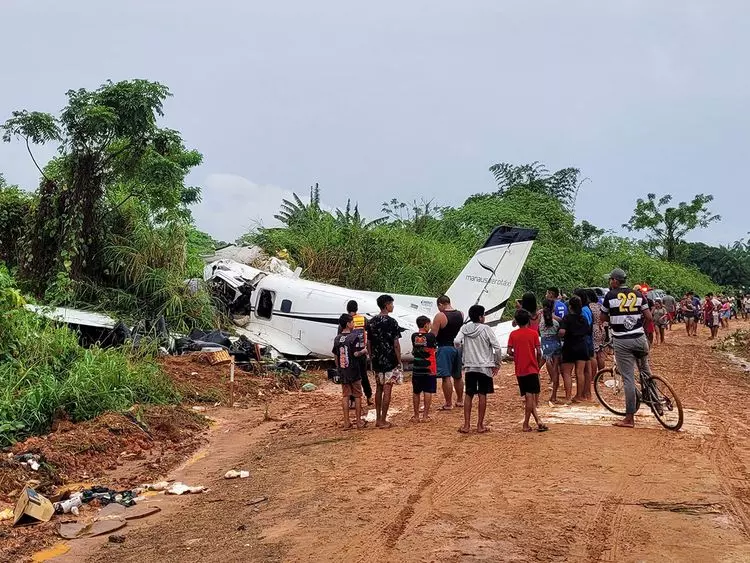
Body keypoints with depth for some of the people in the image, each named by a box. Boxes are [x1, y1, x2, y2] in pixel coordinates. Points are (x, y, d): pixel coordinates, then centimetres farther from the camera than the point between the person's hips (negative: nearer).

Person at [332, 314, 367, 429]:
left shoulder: (337, 339, 6)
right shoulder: (354, 337, -12)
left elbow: (335, 356, 9)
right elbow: (356, 354, -18)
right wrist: (364, 351, 0)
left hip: (342, 371, 5)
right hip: (354, 371, -5)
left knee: (345, 395, 9)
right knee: (357, 395, 6)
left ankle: (346, 422, 10)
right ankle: (359, 421, 11)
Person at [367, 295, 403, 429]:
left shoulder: (372, 322, 5)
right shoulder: (391, 322, -13)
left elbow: (369, 342, 9)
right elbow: (396, 344, -13)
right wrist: (399, 361, -6)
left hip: (377, 361, 6)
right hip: (390, 361, -6)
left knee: (378, 389, 16)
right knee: (387, 390, -1)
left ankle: (378, 419, 20)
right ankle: (383, 421, 1)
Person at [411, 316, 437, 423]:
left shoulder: (414, 336, -1)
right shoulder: (431, 336, -12)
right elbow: (435, 349, 3)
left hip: (417, 369, 3)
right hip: (429, 369, -3)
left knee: (416, 392, 12)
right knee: (428, 392, 3)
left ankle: (416, 416, 15)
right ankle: (425, 416, 3)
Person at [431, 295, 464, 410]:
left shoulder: (440, 316, -13)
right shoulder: (461, 314, 5)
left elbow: (433, 334, -14)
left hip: (445, 348, -7)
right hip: (458, 347, 7)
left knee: (446, 377, -3)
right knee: (457, 376, 18)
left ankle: (448, 404, -1)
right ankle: (460, 400, 29)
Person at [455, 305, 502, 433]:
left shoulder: (464, 328, 0)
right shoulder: (486, 329, -8)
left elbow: (457, 342, -13)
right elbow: (497, 348, -10)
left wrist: (464, 352, 7)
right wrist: (497, 363, 3)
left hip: (469, 367, 3)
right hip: (485, 367, -3)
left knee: (469, 395, 9)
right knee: (482, 395, 4)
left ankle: (467, 425, 7)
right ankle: (480, 425, 7)